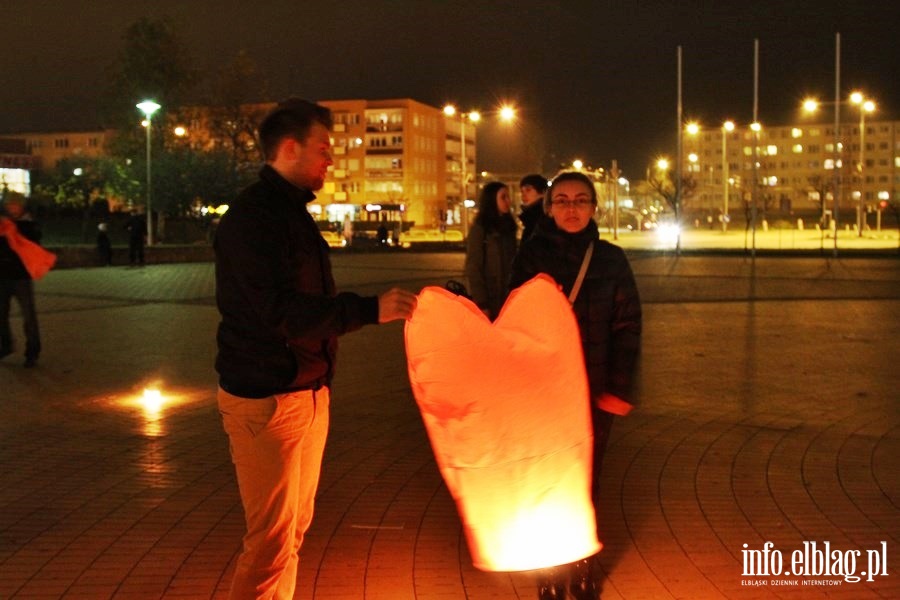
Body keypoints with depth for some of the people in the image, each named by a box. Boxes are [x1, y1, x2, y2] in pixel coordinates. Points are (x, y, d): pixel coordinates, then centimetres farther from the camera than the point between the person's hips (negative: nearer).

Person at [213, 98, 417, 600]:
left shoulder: (293, 211, 16)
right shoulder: (253, 215, -15)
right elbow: (282, 313, -25)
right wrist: (369, 310, -28)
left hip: (308, 392, 10)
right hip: (266, 399, -10)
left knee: (295, 528, 14)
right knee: (271, 539, -6)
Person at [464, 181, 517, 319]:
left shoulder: (508, 226, 12)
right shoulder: (479, 229, -6)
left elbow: (513, 261, 14)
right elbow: (473, 267, -9)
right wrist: (481, 304, -16)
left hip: (508, 297, 5)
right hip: (490, 299, -5)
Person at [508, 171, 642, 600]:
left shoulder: (612, 259, 0)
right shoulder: (532, 255, -2)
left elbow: (627, 326, -1)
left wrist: (620, 387, -9)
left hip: (594, 392, 1)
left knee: (587, 482, 10)